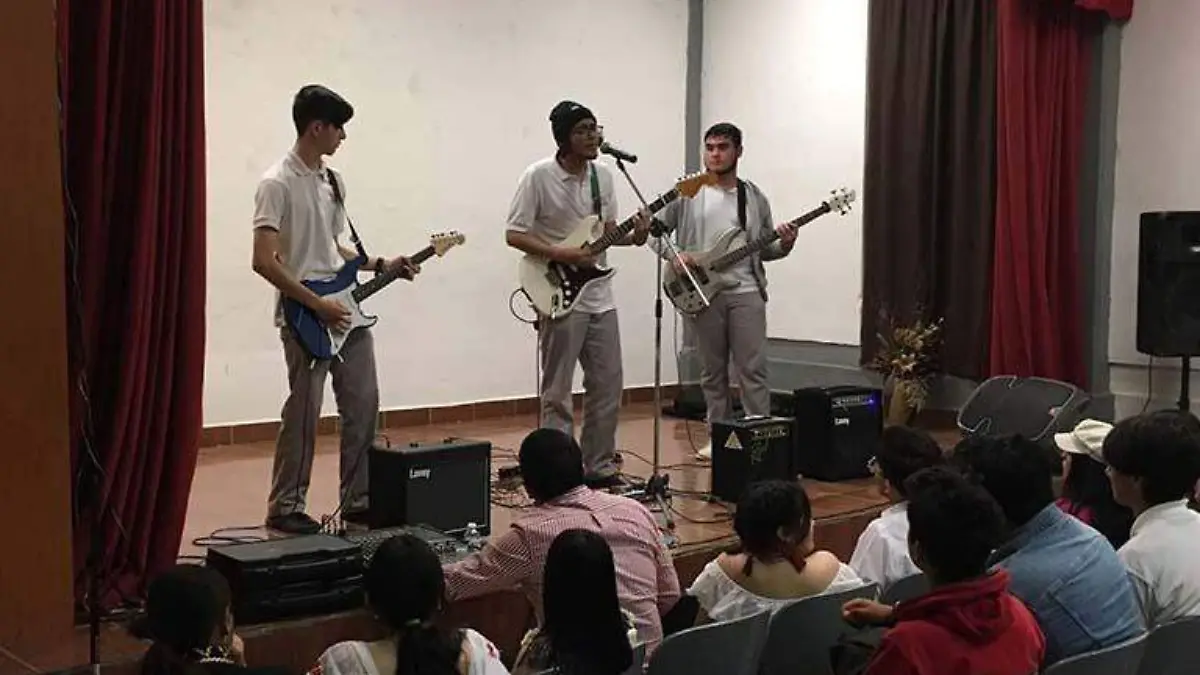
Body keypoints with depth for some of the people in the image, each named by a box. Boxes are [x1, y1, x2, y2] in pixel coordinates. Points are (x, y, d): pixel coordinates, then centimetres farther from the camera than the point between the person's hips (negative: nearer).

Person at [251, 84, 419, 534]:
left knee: (363, 405, 8)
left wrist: (379, 266, 11)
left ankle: (357, 500, 19)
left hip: (347, 312, 8)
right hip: (305, 317, -8)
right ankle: (284, 507, 12)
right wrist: (316, 304, -18)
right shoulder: (278, 184, -12)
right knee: (304, 413, -1)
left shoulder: (333, 181, 13)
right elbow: (263, 260, -18)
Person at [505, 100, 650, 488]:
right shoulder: (539, 176, -11)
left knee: (608, 386, 10)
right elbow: (514, 235, -11)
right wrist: (561, 255, -20)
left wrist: (633, 237, -4)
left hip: (600, 298, 7)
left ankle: (599, 468, 22)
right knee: (558, 394, 0)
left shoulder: (602, 175, 7)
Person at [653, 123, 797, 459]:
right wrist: (674, 254, -12)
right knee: (712, 372, 8)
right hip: (703, 293, 0)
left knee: (753, 369, -4)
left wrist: (783, 246, -6)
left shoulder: (754, 197, 10)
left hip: (746, 292, 0)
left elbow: (764, 249, 14)